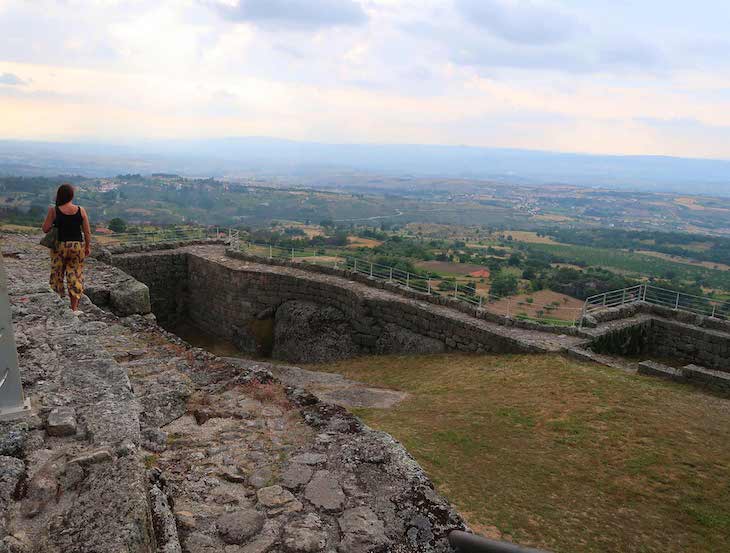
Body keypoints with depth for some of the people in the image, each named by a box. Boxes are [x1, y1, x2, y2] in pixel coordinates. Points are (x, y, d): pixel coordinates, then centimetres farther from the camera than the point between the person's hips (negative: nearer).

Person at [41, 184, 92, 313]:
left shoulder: (54, 211, -8)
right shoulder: (81, 211, -5)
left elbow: (45, 229, -3)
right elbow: (87, 231, -2)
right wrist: (88, 246, 9)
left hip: (59, 246, 0)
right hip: (77, 246, 1)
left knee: (57, 274, 14)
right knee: (75, 276, 8)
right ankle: (74, 308, 12)